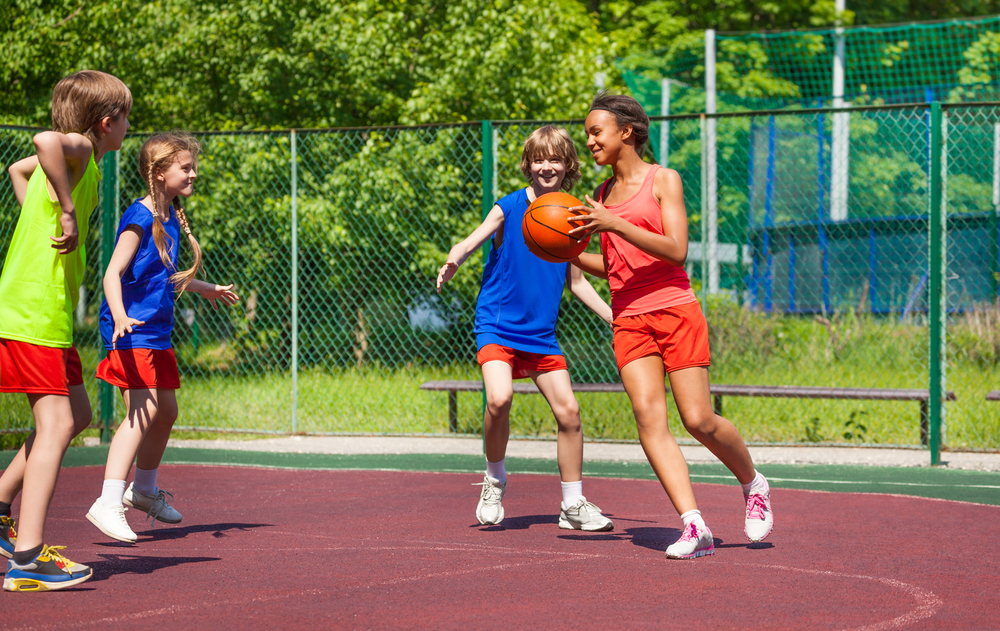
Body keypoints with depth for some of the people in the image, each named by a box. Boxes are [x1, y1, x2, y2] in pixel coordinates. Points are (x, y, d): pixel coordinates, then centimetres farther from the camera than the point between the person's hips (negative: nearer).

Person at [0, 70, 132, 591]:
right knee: (56, 425, -12)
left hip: (47, 310, 10)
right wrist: (69, 213, -28)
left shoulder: (73, 161, 17)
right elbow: (47, 140, -36)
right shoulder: (80, 149, -11)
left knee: (77, 414, 18)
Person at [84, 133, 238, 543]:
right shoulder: (139, 218, -15)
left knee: (166, 411, 18)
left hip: (156, 332, 9)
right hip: (132, 331, -9)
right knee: (143, 411, -20)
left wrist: (205, 289, 42)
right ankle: (108, 504, -23)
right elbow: (114, 272, -24)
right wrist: (119, 315, -41)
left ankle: (144, 490, 38)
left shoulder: (171, 218, 13)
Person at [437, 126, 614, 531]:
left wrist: (617, 319, 11)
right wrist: (452, 262, -38)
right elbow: (470, 243, -15)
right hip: (497, 325, -4)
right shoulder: (509, 208, -6)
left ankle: (573, 505, 13)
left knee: (568, 410, -3)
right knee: (499, 398, -26)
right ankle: (495, 481, 1)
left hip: (541, 333, 4)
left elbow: (576, 282, 16)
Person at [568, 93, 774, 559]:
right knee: (649, 418, -13)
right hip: (629, 322, 5)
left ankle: (754, 485, 20)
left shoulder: (663, 180, -1)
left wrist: (615, 223, -19)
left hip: (675, 312, -5)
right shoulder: (603, 194, 16)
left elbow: (676, 250, -13)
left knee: (699, 420, -8)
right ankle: (694, 525, -18)